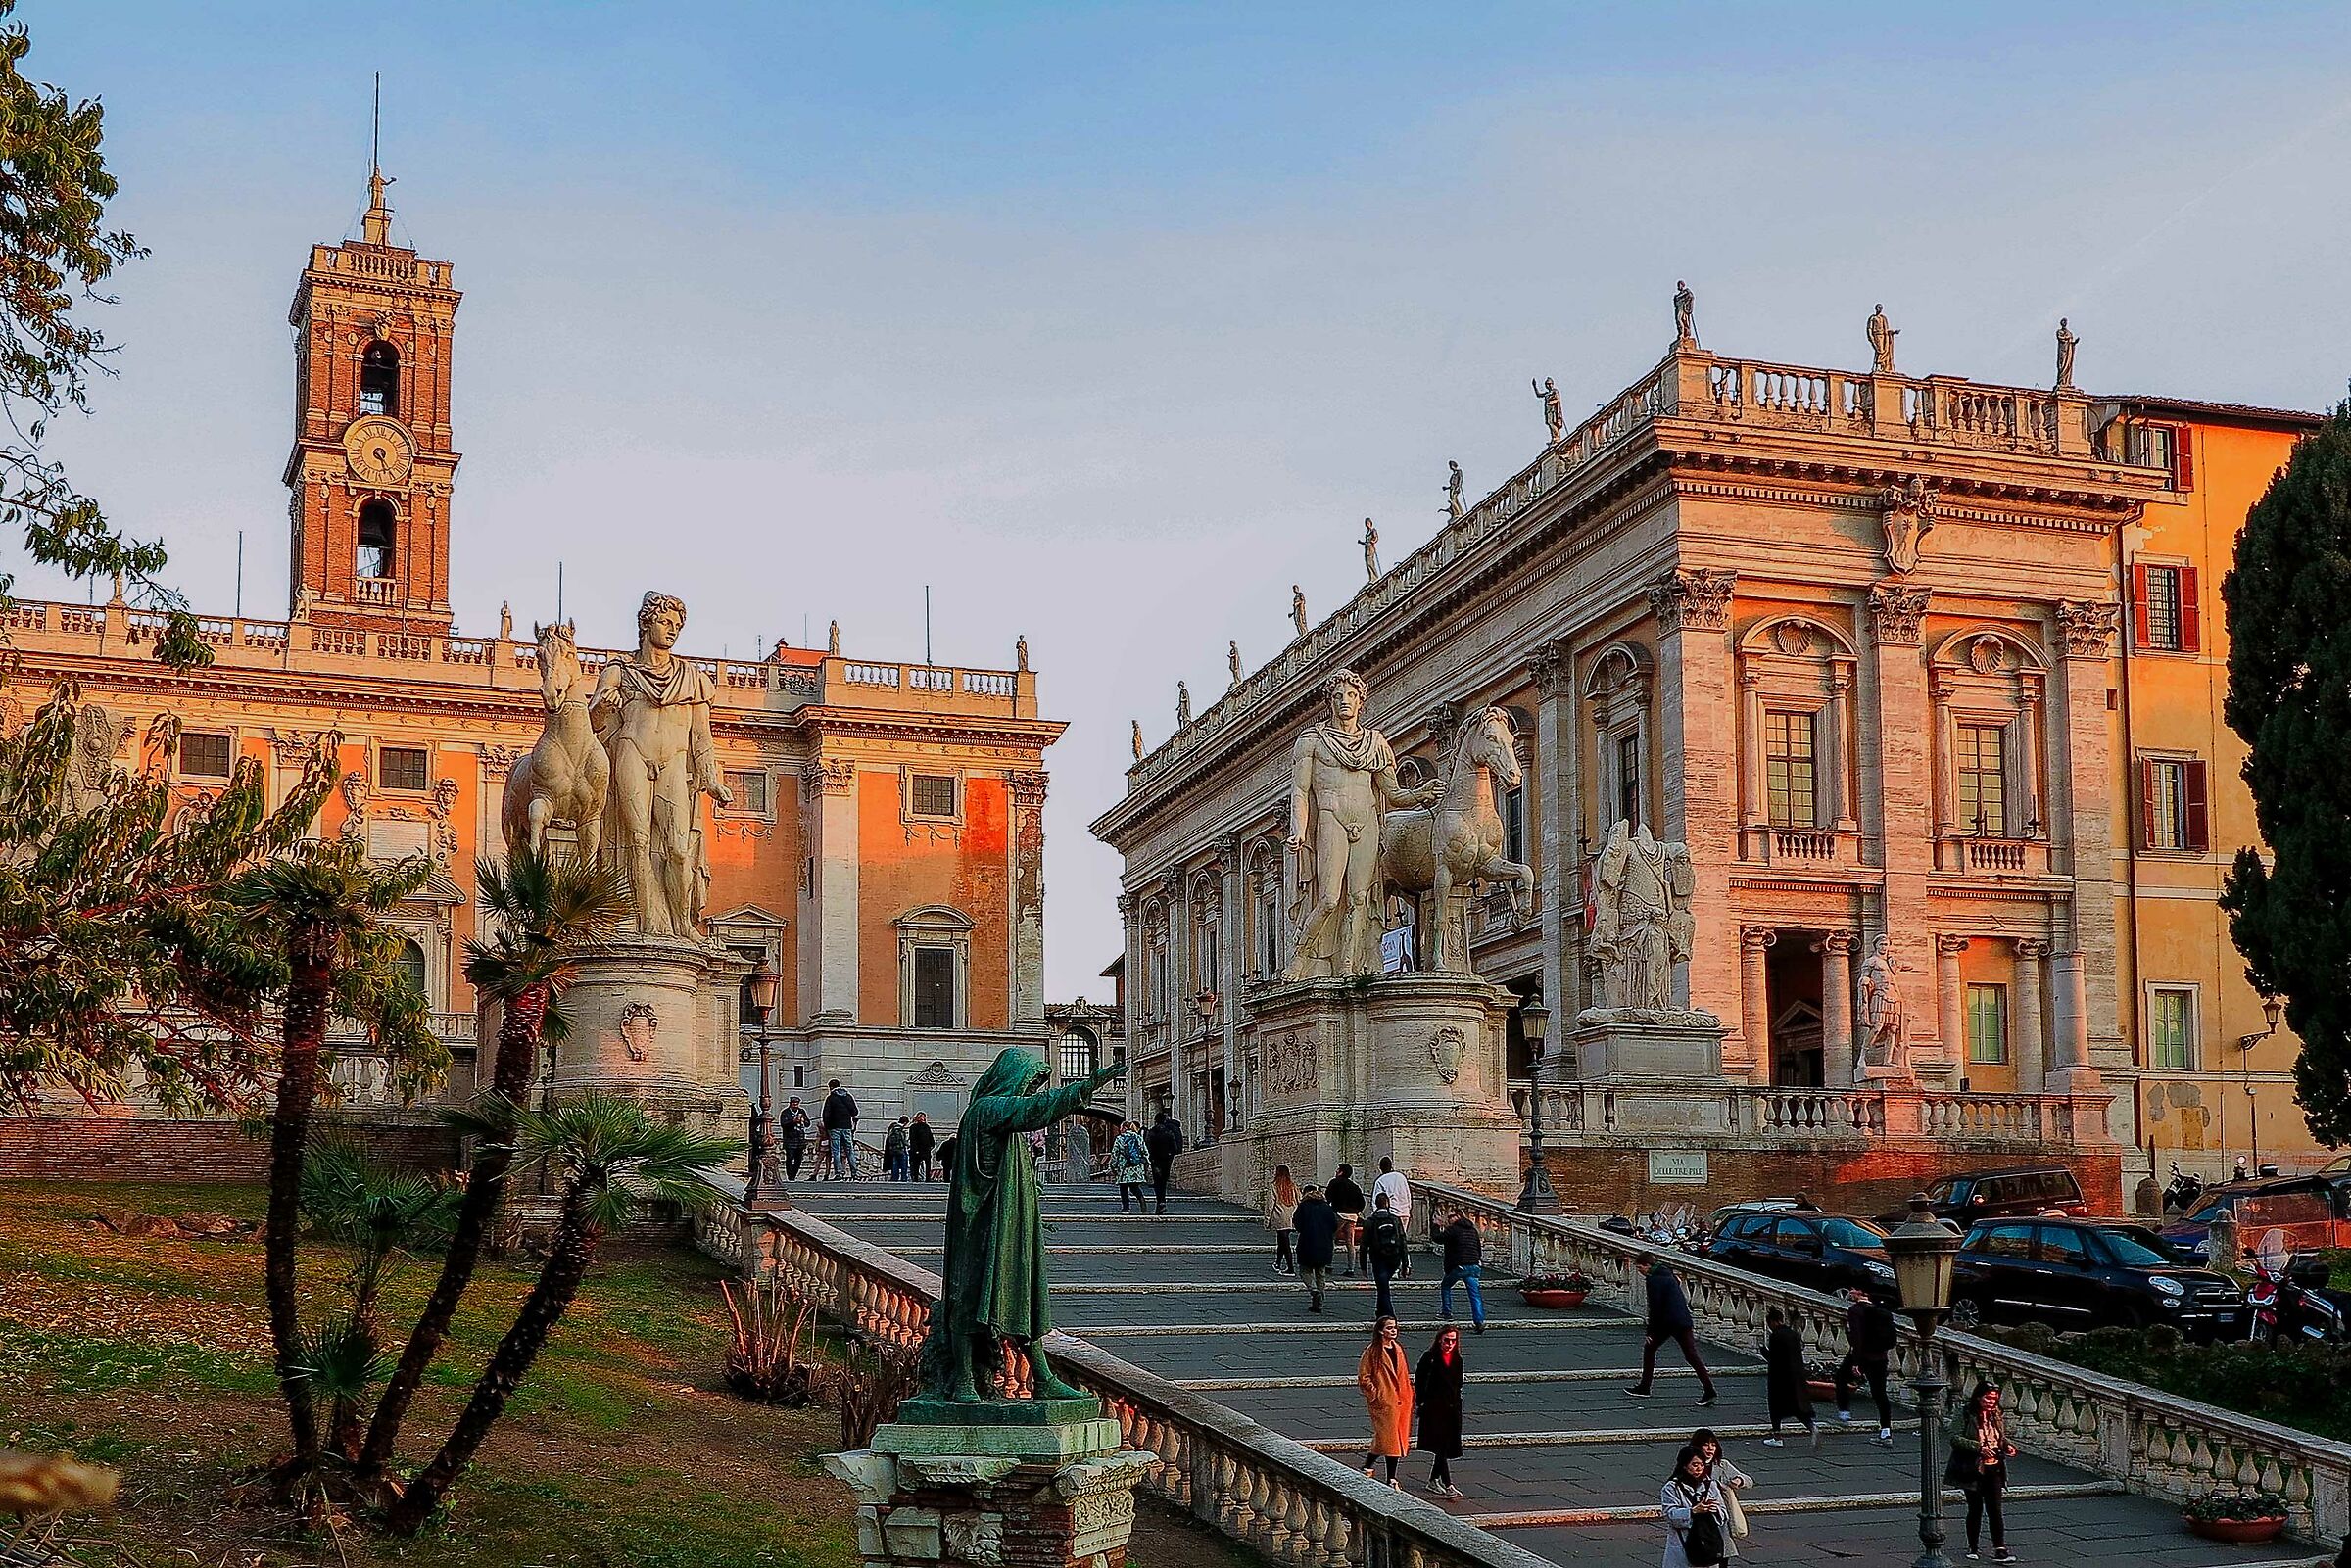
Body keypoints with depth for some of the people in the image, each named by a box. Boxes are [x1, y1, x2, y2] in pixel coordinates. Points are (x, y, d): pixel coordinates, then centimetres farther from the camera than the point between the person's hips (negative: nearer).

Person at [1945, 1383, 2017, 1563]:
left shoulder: (1996, 1415, 7)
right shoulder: (1966, 1415, -10)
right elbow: (1955, 1438, -19)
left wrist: (2007, 1446, -1)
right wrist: (1979, 1447, -27)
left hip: (1994, 1470, 3)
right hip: (1973, 1471, -3)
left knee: (1995, 1509, -2)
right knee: (1975, 1509, 6)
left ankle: (2000, 1549, -3)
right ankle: (1973, 1548, 20)